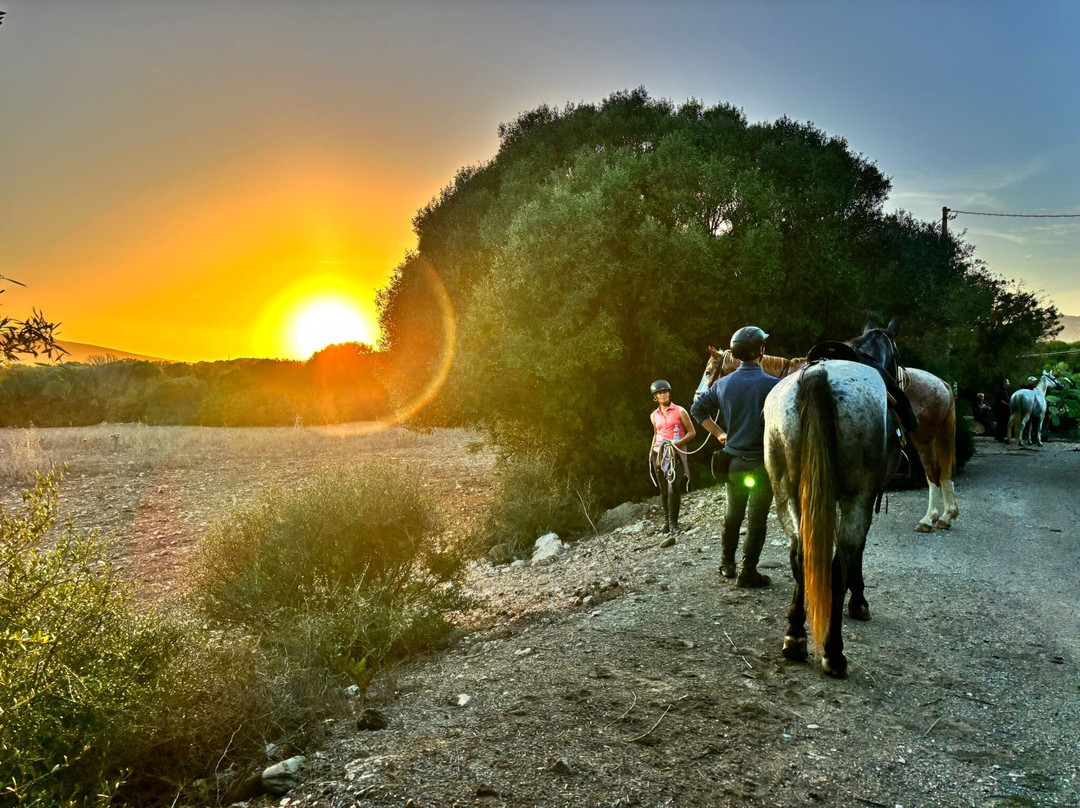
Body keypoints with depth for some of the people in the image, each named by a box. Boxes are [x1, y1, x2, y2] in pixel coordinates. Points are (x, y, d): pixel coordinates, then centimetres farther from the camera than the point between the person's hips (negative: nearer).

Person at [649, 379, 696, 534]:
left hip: (676, 453, -4)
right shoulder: (654, 415, 13)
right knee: (663, 489, 4)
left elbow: (692, 432, 1)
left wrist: (678, 443, -13)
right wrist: (651, 451, 16)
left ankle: (673, 521, -10)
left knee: (673, 487, -18)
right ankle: (667, 521, 11)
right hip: (659, 453, 4)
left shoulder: (679, 411, 0)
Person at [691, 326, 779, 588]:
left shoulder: (723, 384, -1)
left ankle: (727, 564, 31)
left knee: (733, 514, 20)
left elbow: (698, 409, 8)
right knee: (756, 518, 5)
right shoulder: (772, 385, -16)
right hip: (762, 461, -5)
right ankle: (748, 572, 8)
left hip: (733, 461, 5)